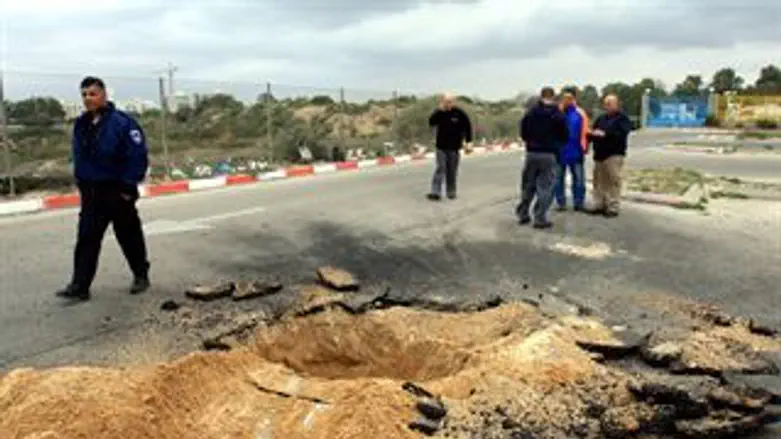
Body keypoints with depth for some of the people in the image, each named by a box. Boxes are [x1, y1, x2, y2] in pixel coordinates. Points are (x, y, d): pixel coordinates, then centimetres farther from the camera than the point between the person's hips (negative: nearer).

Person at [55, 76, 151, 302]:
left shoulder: (122, 122, -14)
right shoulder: (81, 124, 7)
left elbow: (138, 157, -16)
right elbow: (79, 157, 18)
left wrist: (128, 187, -16)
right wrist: (82, 185, 12)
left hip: (118, 192, -6)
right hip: (91, 194, 6)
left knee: (130, 237, 7)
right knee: (86, 239, 2)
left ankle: (141, 276, 24)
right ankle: (79, 286, 4)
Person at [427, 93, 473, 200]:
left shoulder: (459, 113, -3)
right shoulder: (439, 113, 0)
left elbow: (467, 127, 4)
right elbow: (431, 123, -12)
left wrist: (468, 141, 1)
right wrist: (439, 111, -19)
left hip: (454, 147, 0)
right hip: (441, 147, 0)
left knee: (452, 171, 6)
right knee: (440, 168, -6)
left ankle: (451, 192, 17)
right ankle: (435, 192, -10)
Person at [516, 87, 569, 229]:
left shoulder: (530, 113, 1)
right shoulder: (558, 115, -6)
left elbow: (523, 134, 4)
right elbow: (564, 137, -2)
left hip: (532, 153, 3)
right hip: (549, 154, -3)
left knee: (528, 185, 15)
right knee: (545, 187, 1)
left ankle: (523, 213, 21)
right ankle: (540, 218, 0)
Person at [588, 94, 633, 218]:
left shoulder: (623, 118, 0)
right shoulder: (601, 119, 19)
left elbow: (621, 134, -16)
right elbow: (594, 132, 19)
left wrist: (604, 134, -22)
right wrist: (591, 134, -5)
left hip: (614, 155, -7)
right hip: (599, 154, 7)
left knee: (613, 182, -9)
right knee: (599, 181, 7)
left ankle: (613, 208, -8)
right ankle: (599, 205, 13)